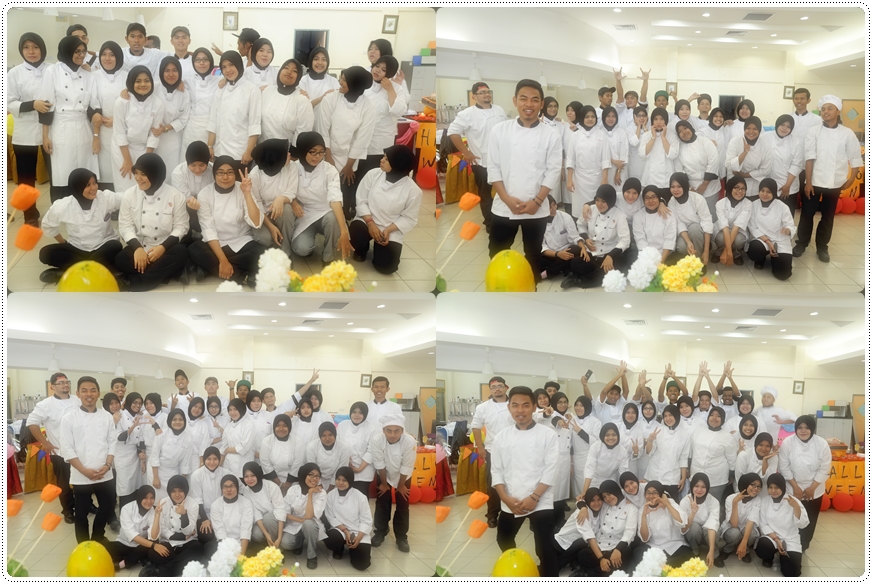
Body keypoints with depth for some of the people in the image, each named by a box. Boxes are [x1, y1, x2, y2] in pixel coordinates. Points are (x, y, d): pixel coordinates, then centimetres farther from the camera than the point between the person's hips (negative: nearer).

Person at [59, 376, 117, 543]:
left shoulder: (107, 416, 3)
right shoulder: (69, 418, -6)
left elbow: (112, 443, 6)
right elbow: (67, 449, -8)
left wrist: (107, 465, -8)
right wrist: (85, 470, -14)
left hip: (104, 474, 3)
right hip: (81, 476, -3)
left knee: (107, 508, 13)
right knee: (82, 513, 6)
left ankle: (97, 538, 35)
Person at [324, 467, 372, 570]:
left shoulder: (360, 497, -10)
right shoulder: (331, 495, -5)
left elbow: (366, 520, -7)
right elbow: (331, 517, -4)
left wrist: (358, 537, -20)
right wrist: (345, 531, -17)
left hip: (358, 532, -1)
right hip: (340, 530, 1)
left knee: (361, 564, -18)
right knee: (330, 540, -35)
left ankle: (353, 549, 20)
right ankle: (339, 549, 5)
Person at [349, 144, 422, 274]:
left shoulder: (413, 190, -15)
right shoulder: (373, 174, -9)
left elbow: (409, 218, -7)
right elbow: (361, 200, -4)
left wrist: (388, 230, -19)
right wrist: (371, 223, -17)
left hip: (391, 231, -1)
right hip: (367, 222, 1)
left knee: (385, 266, -18)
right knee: (356, 232, -34)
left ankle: (379, 248, 21)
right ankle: (362, 249, 7)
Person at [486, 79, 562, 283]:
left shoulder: (550, 135, -1)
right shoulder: (499, 130, -1)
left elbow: (553, 172, -2)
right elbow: (493, 168, -2)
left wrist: (536, 201, -12)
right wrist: (507, 199, -12)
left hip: (537, 209, 0)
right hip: (503, 207, 0)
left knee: (533, 257, 12)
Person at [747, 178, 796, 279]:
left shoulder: (782, 207, -7)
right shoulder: (754, 205, -3)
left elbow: (791, 226, -8)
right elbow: (753, 228, -4)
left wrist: (788, 229, -35)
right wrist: (768, 242, -16)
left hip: (780, 242, 0)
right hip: (762, 239, 1)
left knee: (782, 273, -18)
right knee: (753, 251, -36)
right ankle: (761, 259, 5)